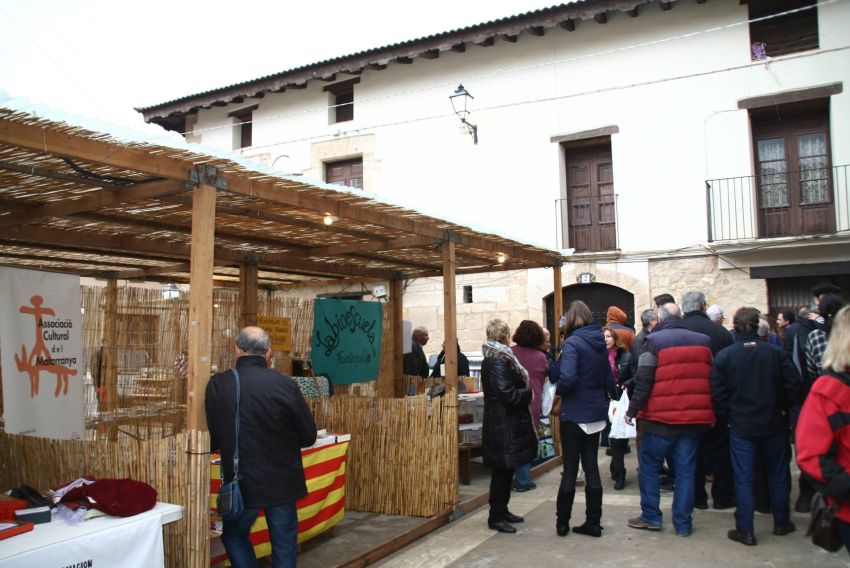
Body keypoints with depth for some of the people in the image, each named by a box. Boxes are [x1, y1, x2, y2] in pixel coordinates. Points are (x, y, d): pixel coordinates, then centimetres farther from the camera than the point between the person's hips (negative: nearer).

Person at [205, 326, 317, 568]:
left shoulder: (217, 385, -12)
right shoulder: (286, 385, -14)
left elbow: (211, 440, -3)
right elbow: (309, 437, -5)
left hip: (241, 483, 0)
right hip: (282, 482, 0)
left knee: (234, 534, 25)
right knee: (284, 543, 16)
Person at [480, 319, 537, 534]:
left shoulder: (499, 358, 13)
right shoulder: (497, 361, -19)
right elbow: (508, 394, -23)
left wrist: (524, 391, 4)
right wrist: (529, 394, -10)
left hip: (505, 423, 10)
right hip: (504, 425, -10)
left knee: (506, 469, 17)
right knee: (502, 470, -2)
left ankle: (502, 510, 27)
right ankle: (496, 517, 8)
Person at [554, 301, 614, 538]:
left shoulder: (572, 343, -15)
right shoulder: (600, 343, 7)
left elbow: (568, 378, -27)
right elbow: (610, 381, 10)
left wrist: (558, 390, -8)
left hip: (574, 414, -6)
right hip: (597, 413, 6)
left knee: (570, 469, 3)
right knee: (591, 467, 12)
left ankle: (562, 523, 13)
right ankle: (593, 523, 17)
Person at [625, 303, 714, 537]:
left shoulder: (655, 340, -7)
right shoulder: (703, 341, 8)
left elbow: (644, 380, -12)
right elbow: (711, 380, 12)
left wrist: (633, 410, -6)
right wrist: (710, 415, 18)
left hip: (661, 417, -4)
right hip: (695, 418, 4)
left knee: (649, 465, 10)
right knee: (686, 469, 10)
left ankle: (651, 516, 13)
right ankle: (683, 523, 13)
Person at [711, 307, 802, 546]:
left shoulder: (723, 356, -10)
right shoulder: (775, 352, -7)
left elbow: (717, 394, -9)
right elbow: (794, 384, -8)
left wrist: (726, 418, 5)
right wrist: (782, 408, 7)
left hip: (741, 426, -2)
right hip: (773, 423, 2)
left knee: (743, 478, 4)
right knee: (777, 473, 18)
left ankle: (745, 531, 7)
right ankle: (781, 523, 31)